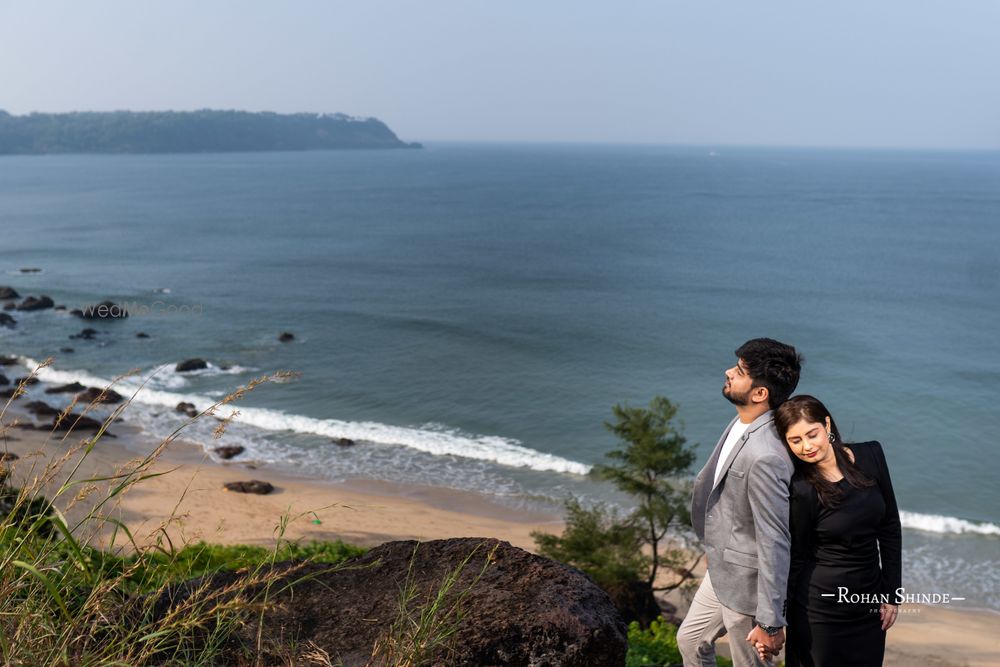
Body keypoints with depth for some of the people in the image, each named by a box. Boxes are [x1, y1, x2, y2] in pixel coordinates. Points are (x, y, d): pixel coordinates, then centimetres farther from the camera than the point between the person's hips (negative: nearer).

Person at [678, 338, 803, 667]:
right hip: (721, 570, 9)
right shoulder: (742, 423, -5)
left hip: (745, 584, -9)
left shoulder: (765, 458, -34)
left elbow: (775, 543, -29)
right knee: (690, 640, 26)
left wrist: (771, 622, -22)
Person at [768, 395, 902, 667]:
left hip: (869, 603, 4)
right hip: (818, 610, -4)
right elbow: (796, 559, -6)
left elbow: (889, 527, 3)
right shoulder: (800, 490, -17)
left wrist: (891, 593, 4)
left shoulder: (871, 456, -6)